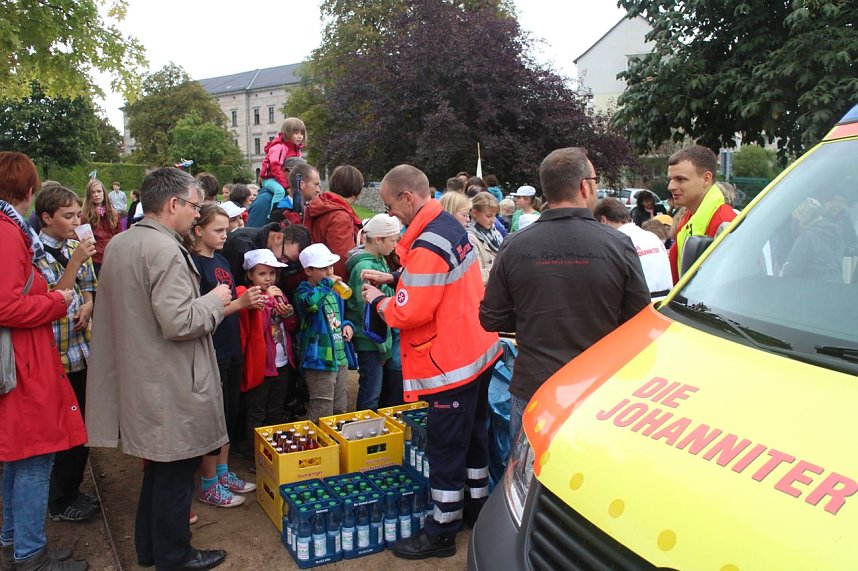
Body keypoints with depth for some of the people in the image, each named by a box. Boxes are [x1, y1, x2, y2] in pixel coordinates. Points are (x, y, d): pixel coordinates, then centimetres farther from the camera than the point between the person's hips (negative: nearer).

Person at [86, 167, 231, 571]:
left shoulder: (119, 244, 8)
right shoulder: (165, 251, -22)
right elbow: (180, 323, -27)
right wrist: (215, 300, -11)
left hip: (139, 378, 9)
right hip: (171, 386, -9)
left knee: (159, 465, 22)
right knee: (176, 472, 6)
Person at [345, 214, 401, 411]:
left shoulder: (380, 260, 7)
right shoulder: (365, 267, -20)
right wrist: (383, 345, -16)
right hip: (370, 342, -9)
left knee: (374, 388, 18)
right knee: (371, 395, 2)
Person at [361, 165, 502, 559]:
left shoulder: (427, 246, -24)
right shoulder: (451, 225, 5)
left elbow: (408, 314, -23)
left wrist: (378, 301, -5)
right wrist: (394, 279, 11)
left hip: (451, 363, -10)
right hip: (477, 350, 10)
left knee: (445, 449, 2)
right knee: (473, 435, 21)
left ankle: (442, 531, 15)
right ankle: (477, 508, 37)